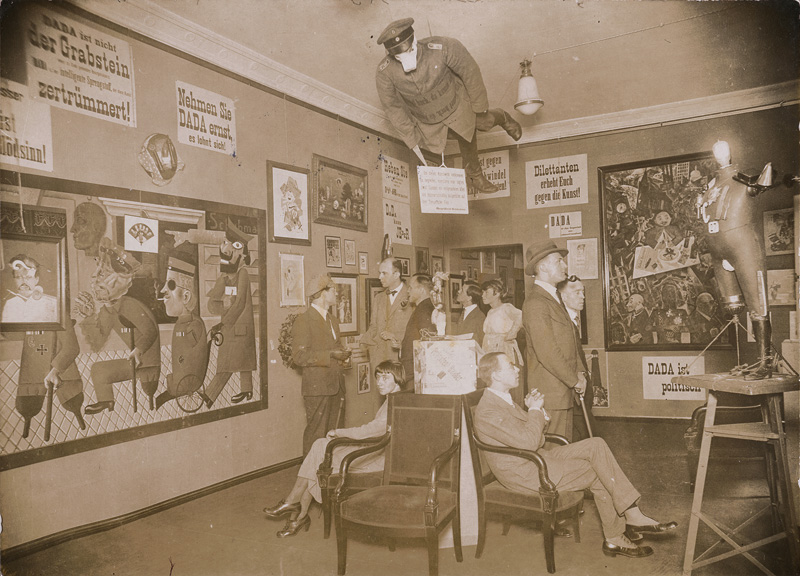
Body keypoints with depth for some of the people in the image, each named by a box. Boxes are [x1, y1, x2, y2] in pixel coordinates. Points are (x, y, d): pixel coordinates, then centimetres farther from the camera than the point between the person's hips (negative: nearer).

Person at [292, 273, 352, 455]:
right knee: (316, 434, -4)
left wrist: (342, 354, 6)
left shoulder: (333, 319, 18)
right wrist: (330, 355, -20)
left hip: (334, 385, 8)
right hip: (317, 387, -8)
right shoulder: (303, 320, -10)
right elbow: (299, 356, -16)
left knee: (330, 432, 13)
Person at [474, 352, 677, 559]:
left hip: (539, 457, 10)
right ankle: (614, 538, 9)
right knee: (599, 474, -8)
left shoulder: (504, 400, 11)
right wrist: (534, 410, -14)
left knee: (596, 444, -5)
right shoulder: (487, 411, -23)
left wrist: (536, 409, -1)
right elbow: (528, 441, -27)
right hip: (526, 474, -10)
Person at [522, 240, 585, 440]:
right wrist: (575, 380, -12)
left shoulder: (554, 298, 17)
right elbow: (547, 353, -21)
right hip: (550, 392, -10)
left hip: (564, 390, 10)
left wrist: (579, 371, 9)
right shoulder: (536, 303, -17)